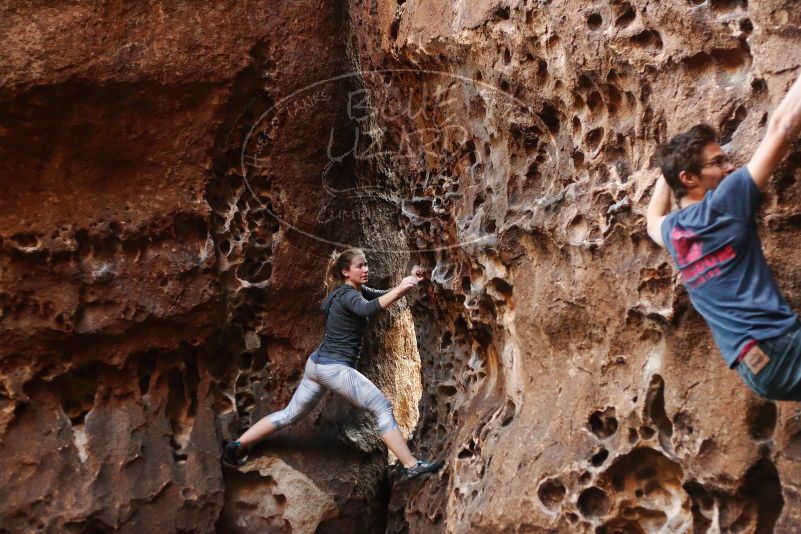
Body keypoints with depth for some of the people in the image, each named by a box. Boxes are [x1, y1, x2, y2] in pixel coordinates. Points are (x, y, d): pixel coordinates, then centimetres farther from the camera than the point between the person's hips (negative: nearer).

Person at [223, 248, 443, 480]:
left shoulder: (356, 290, 15)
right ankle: (411, 466, -8)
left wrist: (409, 281, 1)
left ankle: (237, 446, 19)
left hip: (317, 364, 10)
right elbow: (368, 309, -35)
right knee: (383, 409, -7)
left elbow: (385, 295, 17)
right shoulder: (347, 295, -14)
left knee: (289, 414, 17)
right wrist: (400, 289, -40)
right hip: (335, 368, -10)